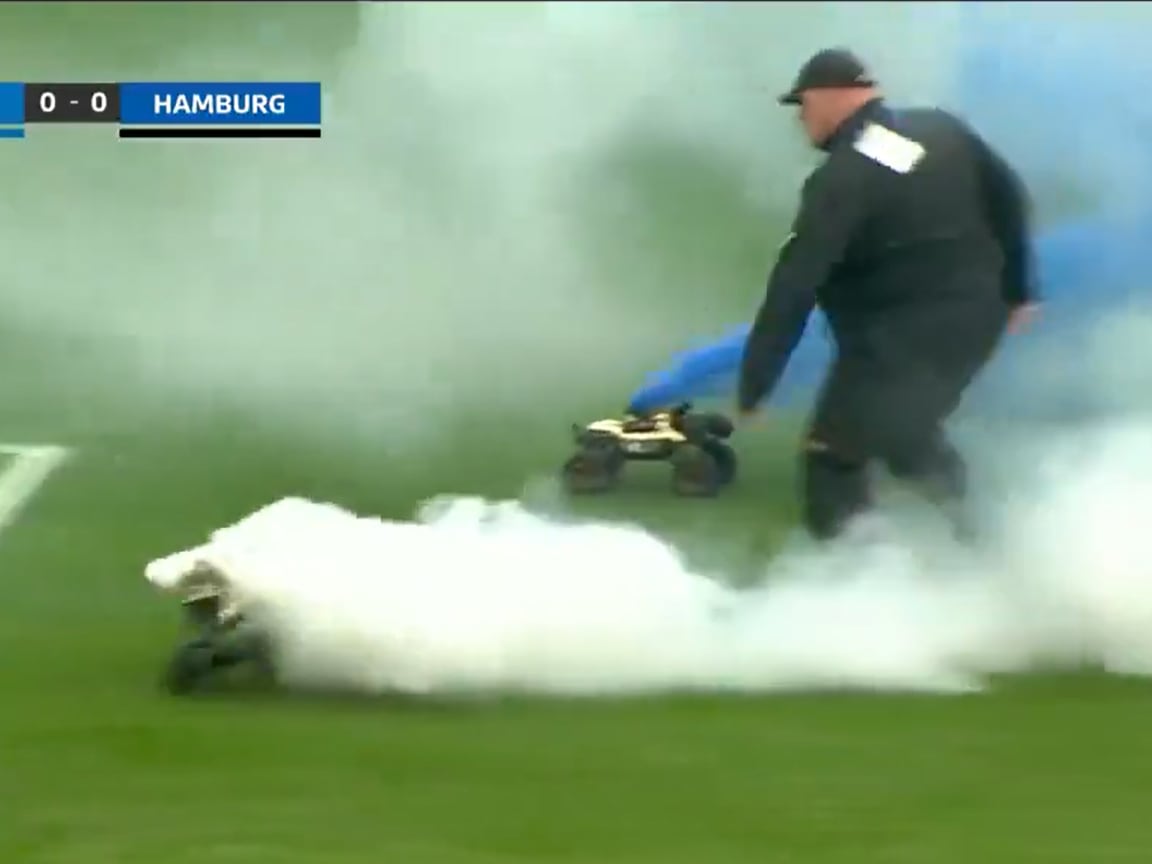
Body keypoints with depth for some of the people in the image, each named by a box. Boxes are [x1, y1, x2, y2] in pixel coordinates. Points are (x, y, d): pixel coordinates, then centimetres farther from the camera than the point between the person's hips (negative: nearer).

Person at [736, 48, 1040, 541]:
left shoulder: (839, 180, -17)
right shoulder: (943, 130, 2)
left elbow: (793, 287, -20)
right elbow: (1009, 200, 10)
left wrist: (753, 385, -17)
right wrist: (1016, 289, 21)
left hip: (900, 341, -8)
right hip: (977, 321, 8)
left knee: (834, 456, 2)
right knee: (911, 435, 30)